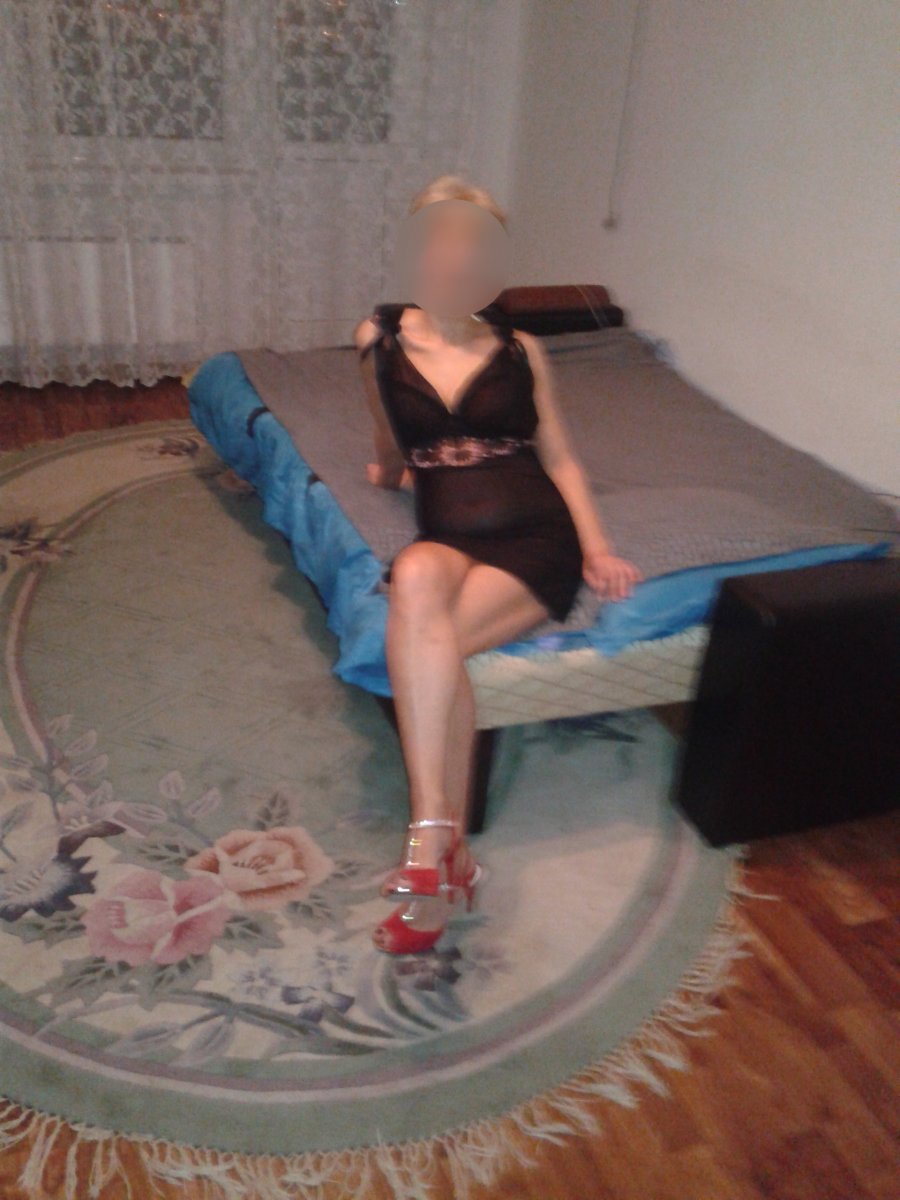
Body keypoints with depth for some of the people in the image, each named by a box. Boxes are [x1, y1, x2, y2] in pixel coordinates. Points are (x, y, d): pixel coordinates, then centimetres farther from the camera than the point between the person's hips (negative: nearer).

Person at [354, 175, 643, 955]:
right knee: (416, 579, -37)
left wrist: (596, 548, 1)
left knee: (424, 640, -31)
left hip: (534, 540, -1)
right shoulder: (382, 339, 13)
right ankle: (450, 856, -35)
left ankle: (435, 839, -22)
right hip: (447, 539, 1)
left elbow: (560, 457, 12)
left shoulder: (520, 348, 14)